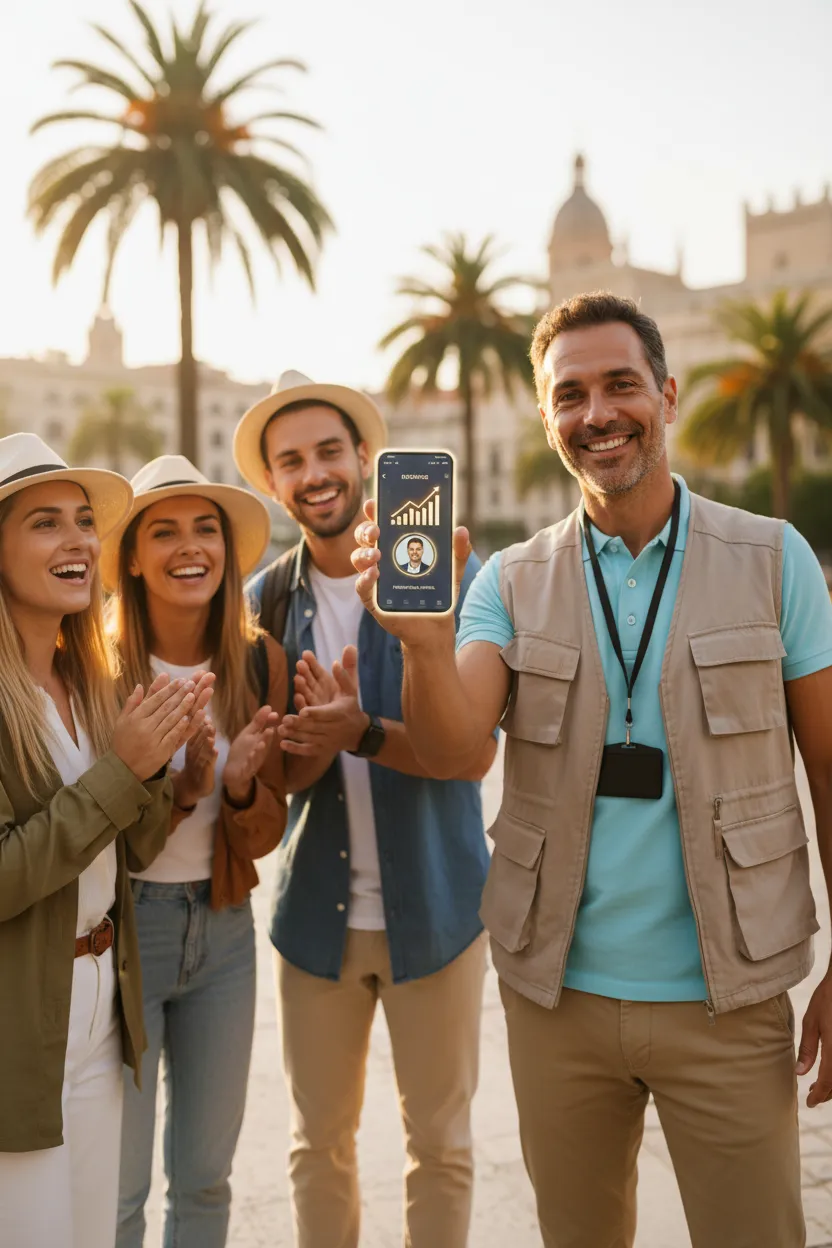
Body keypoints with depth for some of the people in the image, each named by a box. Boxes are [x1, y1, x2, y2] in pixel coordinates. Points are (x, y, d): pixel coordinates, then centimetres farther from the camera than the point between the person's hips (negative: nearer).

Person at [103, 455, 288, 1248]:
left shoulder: (259, 661, -3)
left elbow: (266, 835, 2)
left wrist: (241, 786, -20)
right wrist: (179, 786, -26)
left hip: (224, 930, 4)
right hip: (123, 927, -3)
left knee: (206, 1176, 16)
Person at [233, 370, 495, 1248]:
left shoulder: (447, 574, -9)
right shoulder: (266, 601, 1)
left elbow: (474, 752, -13)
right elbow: (276, 774, 0)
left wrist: (363, 732, -29)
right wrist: (312, 740, -22)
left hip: (433, 907, -2)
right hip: (318, 911, 3)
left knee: (441, 1143, 13)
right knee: (319, 1142, 16)